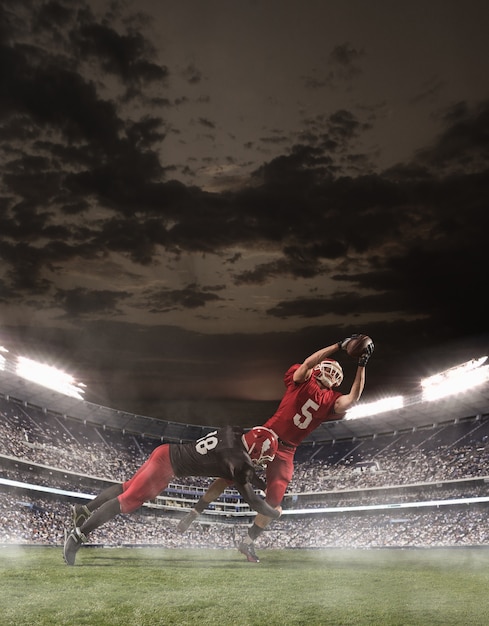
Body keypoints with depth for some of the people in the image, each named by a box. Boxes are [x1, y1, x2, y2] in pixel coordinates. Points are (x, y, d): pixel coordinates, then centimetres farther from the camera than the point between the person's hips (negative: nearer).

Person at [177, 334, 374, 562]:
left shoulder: (331, 401, 5)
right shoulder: (300, 381, -5)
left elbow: (352, 400, -10)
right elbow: (308, 362, -23)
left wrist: (362, 365, -10)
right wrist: (340, 345, -22)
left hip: (285, 453, 4)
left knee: (274, 502, 3)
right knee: (229, 476, 1)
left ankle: (248, 542, 23)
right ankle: (194, 513, 20)